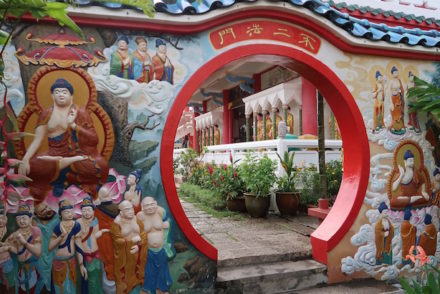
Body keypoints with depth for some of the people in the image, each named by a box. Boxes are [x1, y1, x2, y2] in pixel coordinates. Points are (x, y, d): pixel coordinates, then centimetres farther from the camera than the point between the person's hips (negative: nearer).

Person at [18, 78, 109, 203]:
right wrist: (25, 159, -13)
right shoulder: (46, 114, 9)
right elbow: (37, 140, 2)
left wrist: (74, 125, -13)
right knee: (31, 165, -28)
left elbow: (94, 140, -4)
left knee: (101, 165, -31)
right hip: (55, 155, 1)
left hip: (79, 155, -1)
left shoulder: (81, 113, 3)